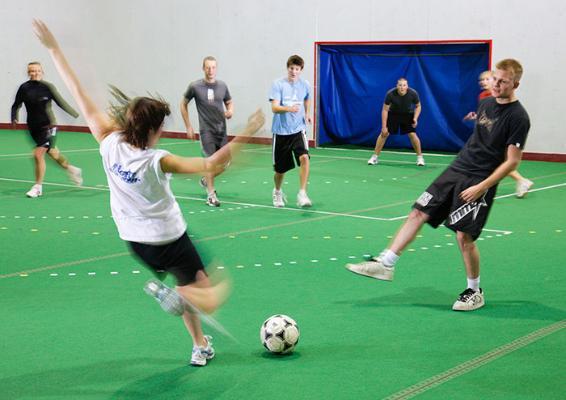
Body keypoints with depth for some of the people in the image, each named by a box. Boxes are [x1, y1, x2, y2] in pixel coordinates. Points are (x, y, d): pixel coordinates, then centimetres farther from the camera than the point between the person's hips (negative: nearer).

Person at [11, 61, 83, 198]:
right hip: (33, 127, 4)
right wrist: (14, 118, -14)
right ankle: (71, 169, 47)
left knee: (38, 154, -15)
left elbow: (61, 103, 0)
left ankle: (38, 187, -2)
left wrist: (77, 115, 2)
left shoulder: (47, 87, -9)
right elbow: (16, 105, 4)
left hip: (47, 125, -4)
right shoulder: (24, 88, -3)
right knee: (52, 153, 20)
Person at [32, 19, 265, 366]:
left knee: (187, 291, 25)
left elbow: (81, 96, -13)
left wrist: (54, 49, -9)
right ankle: (173, 293, -21)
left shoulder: (110, 144, -16)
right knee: (212, 295, 3)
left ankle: (200, 347, 28)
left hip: (135, 240, 7)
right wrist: (244, 135, -33)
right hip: (169, 240, -7)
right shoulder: (157, 162, -29)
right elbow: (210, 165, -34)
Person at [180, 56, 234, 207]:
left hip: (221, 130, 4)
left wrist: (230, 111, -7)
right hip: (206, 130, -4)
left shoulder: (222, 86, 4)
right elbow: (183, 104, 7)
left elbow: (229, 102, 18)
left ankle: (206, 180, 35)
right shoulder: (195, 86, -5)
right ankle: (211, 195, -5)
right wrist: (188, 126, 4)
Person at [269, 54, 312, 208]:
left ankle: (302, 194, -21)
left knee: (304, 158, -25)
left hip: (298, 130, 1)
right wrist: (289, 109, -36)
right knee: (280, 169, 8)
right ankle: (277, 192, 39)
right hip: (281, 131, -1)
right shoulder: (278, 84, -7)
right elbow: (274, 108, -19)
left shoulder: (305, 85, 3)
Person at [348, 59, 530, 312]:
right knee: (418, 213, 3)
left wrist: (481, 187, -18)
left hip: (479, 183, -7)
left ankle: (475, 292, 10)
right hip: (456, 169, 8)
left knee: (464, 236, -10)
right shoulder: (486, 104, 9)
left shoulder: (518, 117, -14)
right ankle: (386, 264, 8)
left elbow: (512, 161, -14)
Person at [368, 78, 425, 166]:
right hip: (393, 114, 0)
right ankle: (375, 157, 5)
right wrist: (384, 126, -21)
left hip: (407, 115, 0)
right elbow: (385, 110, -19)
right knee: (384, 134, -7)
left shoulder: (413, 93, -26)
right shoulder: (390, 94, -28)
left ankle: (420, 157, 4)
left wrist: (415, 118, -24)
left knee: (412, 135, -13)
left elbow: (418, 106, -7)